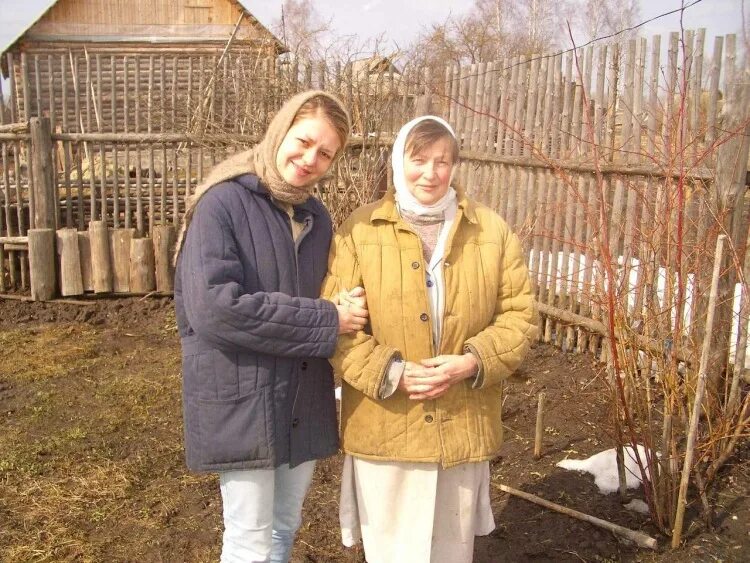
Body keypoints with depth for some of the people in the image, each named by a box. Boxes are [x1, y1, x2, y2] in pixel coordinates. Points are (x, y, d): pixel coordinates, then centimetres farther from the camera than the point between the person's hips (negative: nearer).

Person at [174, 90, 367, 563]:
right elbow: (213, 308, -26)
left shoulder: (316, 217, 8)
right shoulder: (223, 204, -14)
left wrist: (346, 308, -7)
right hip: (241, 401, -6)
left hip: (303, 400, 7)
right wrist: (327, 322, -21)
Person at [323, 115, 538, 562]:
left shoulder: (492, 231, 3)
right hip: (385, 427, -1)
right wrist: (391, 372, -17)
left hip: (464, 426, 2)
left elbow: (521, 315, 3)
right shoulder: (361, 230, -2)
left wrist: (472, 363, -14)